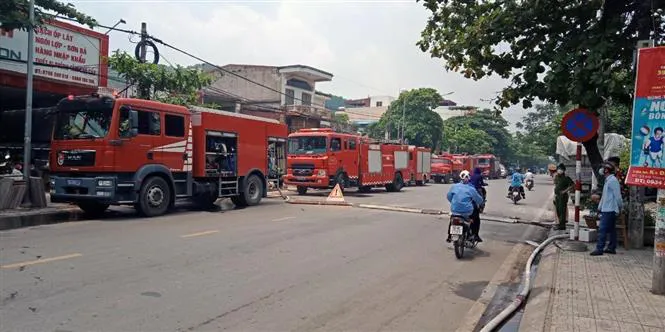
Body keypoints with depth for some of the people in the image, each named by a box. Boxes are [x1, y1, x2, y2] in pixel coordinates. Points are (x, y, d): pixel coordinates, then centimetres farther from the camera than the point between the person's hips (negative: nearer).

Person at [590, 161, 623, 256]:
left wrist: (619, 207, -13)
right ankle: (611, 248, 19)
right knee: (611, 229, 13)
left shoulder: (612, 180, -16)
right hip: (607, 209, 10)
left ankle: (599, 249, -9)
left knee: (602, 229, -10)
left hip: (609, 210, -10)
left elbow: (617, 196, -17)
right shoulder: (608, 180, 16)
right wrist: (598, 197, 21)